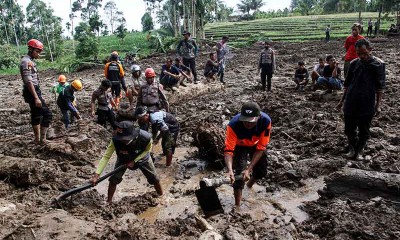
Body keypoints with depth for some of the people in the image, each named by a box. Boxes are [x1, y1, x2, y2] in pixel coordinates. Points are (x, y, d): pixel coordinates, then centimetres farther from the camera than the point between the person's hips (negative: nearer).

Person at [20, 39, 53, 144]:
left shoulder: (30, 61, 16)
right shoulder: (26, 62, -16)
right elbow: (29, 82, -23)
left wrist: (39, 95, 22)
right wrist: (36, 98, -27)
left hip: (34, 91, 11)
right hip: (32, 92, -11)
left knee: (36, 115, 15)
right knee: (47, 114, -10)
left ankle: (37, 139, 23)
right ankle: (42, 139, -6)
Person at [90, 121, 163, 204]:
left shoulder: (146, 137, -41)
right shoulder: (115, 140, -39)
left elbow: (147, 150, -18)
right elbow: (106, 157, -34)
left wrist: (134, 161, -24)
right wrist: (96, 175, -42)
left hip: (142, 158, 0)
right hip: (123, 159, 1)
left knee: (155, 179, 6)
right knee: (113, 179, -9)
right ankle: (108, 202, 17)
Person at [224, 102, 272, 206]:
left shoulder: (266, 121, -37)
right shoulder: (233, 124, -41)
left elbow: (260, 148, -30)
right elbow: (228, 150, -38)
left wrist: (249, 169, -36)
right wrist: (230, 170, -55)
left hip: (256, 144, 2)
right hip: (240, 146, -2)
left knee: (261, 172, 5)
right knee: (239, 173, -15)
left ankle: (249, 186, 39)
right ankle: (237, 205, -2)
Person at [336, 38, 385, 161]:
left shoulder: (378, 64, -6)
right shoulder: (354, 63, 4)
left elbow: (380, 86, -5)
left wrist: (378, 104, -8)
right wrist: (342, 100, 14)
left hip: (367, 105, -3)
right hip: (350, 104, 3)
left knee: (364, 131, 9)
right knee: (349, 129, 11)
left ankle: (359, 151, 28)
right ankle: (352, 149, 31)